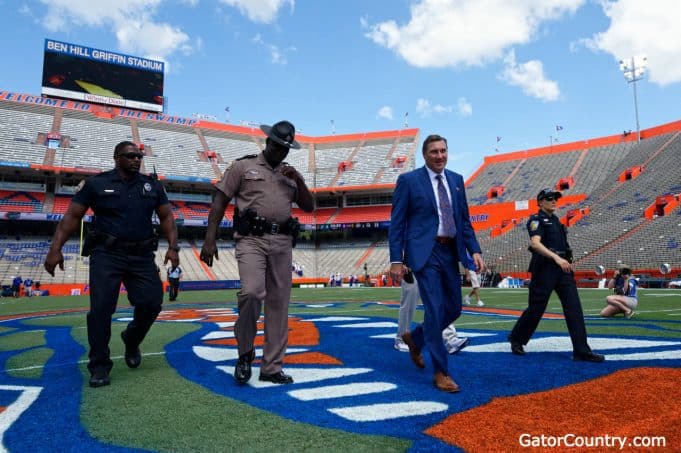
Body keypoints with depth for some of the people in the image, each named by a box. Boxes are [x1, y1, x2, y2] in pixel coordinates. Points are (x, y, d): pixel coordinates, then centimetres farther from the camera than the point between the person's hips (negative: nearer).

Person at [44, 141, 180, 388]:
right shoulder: (96, 183, 2)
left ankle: (131, 342, 29)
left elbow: (166, 217, 10)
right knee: (101, 308, -5)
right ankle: (99, 366, 9)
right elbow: (72, 216, 1)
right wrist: (55, 249, -8)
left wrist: (173, 247, -3)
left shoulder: (152, 185, 10)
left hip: (142, 256, 3)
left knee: (151, 303, -2)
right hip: (106, 255, -2)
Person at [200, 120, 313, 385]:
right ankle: (245, 353, 3)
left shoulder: (291, 175, 20)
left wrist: (298, 180, 2)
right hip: (251, 239, -4)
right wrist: (210, 239, -7)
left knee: (279, 304, 3)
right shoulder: (243, 166, 8)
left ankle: (271, 368, 14)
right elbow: (219, 202, 3)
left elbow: (309, 207, 17)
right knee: (252, 292, -23)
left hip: (282, 243, 4)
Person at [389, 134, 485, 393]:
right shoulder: (408, 180, -3)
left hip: (450, 252, 6)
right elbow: (397, 223, -5)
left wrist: (475, 250, 2)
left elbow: (464, 220, 14)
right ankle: (440, 372, 9)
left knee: (453, 309, 12)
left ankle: (415, 338, 37)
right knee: (435, 310, -7)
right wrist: (396, 260, -11)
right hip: (424, 252, -6)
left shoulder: (456, 180, 12)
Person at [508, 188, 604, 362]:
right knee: (536, 308, -1)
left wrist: (567, 262, 16)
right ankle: (516, 339, 19)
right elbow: (535, 243, -22)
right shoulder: (536, 220, -5)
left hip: (563, 268, 7)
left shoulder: (556, 221, 20)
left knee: (574, 307, -2)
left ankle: (582, 351, -2)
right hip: (545, 268, -7)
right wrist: (556, 258, -32)